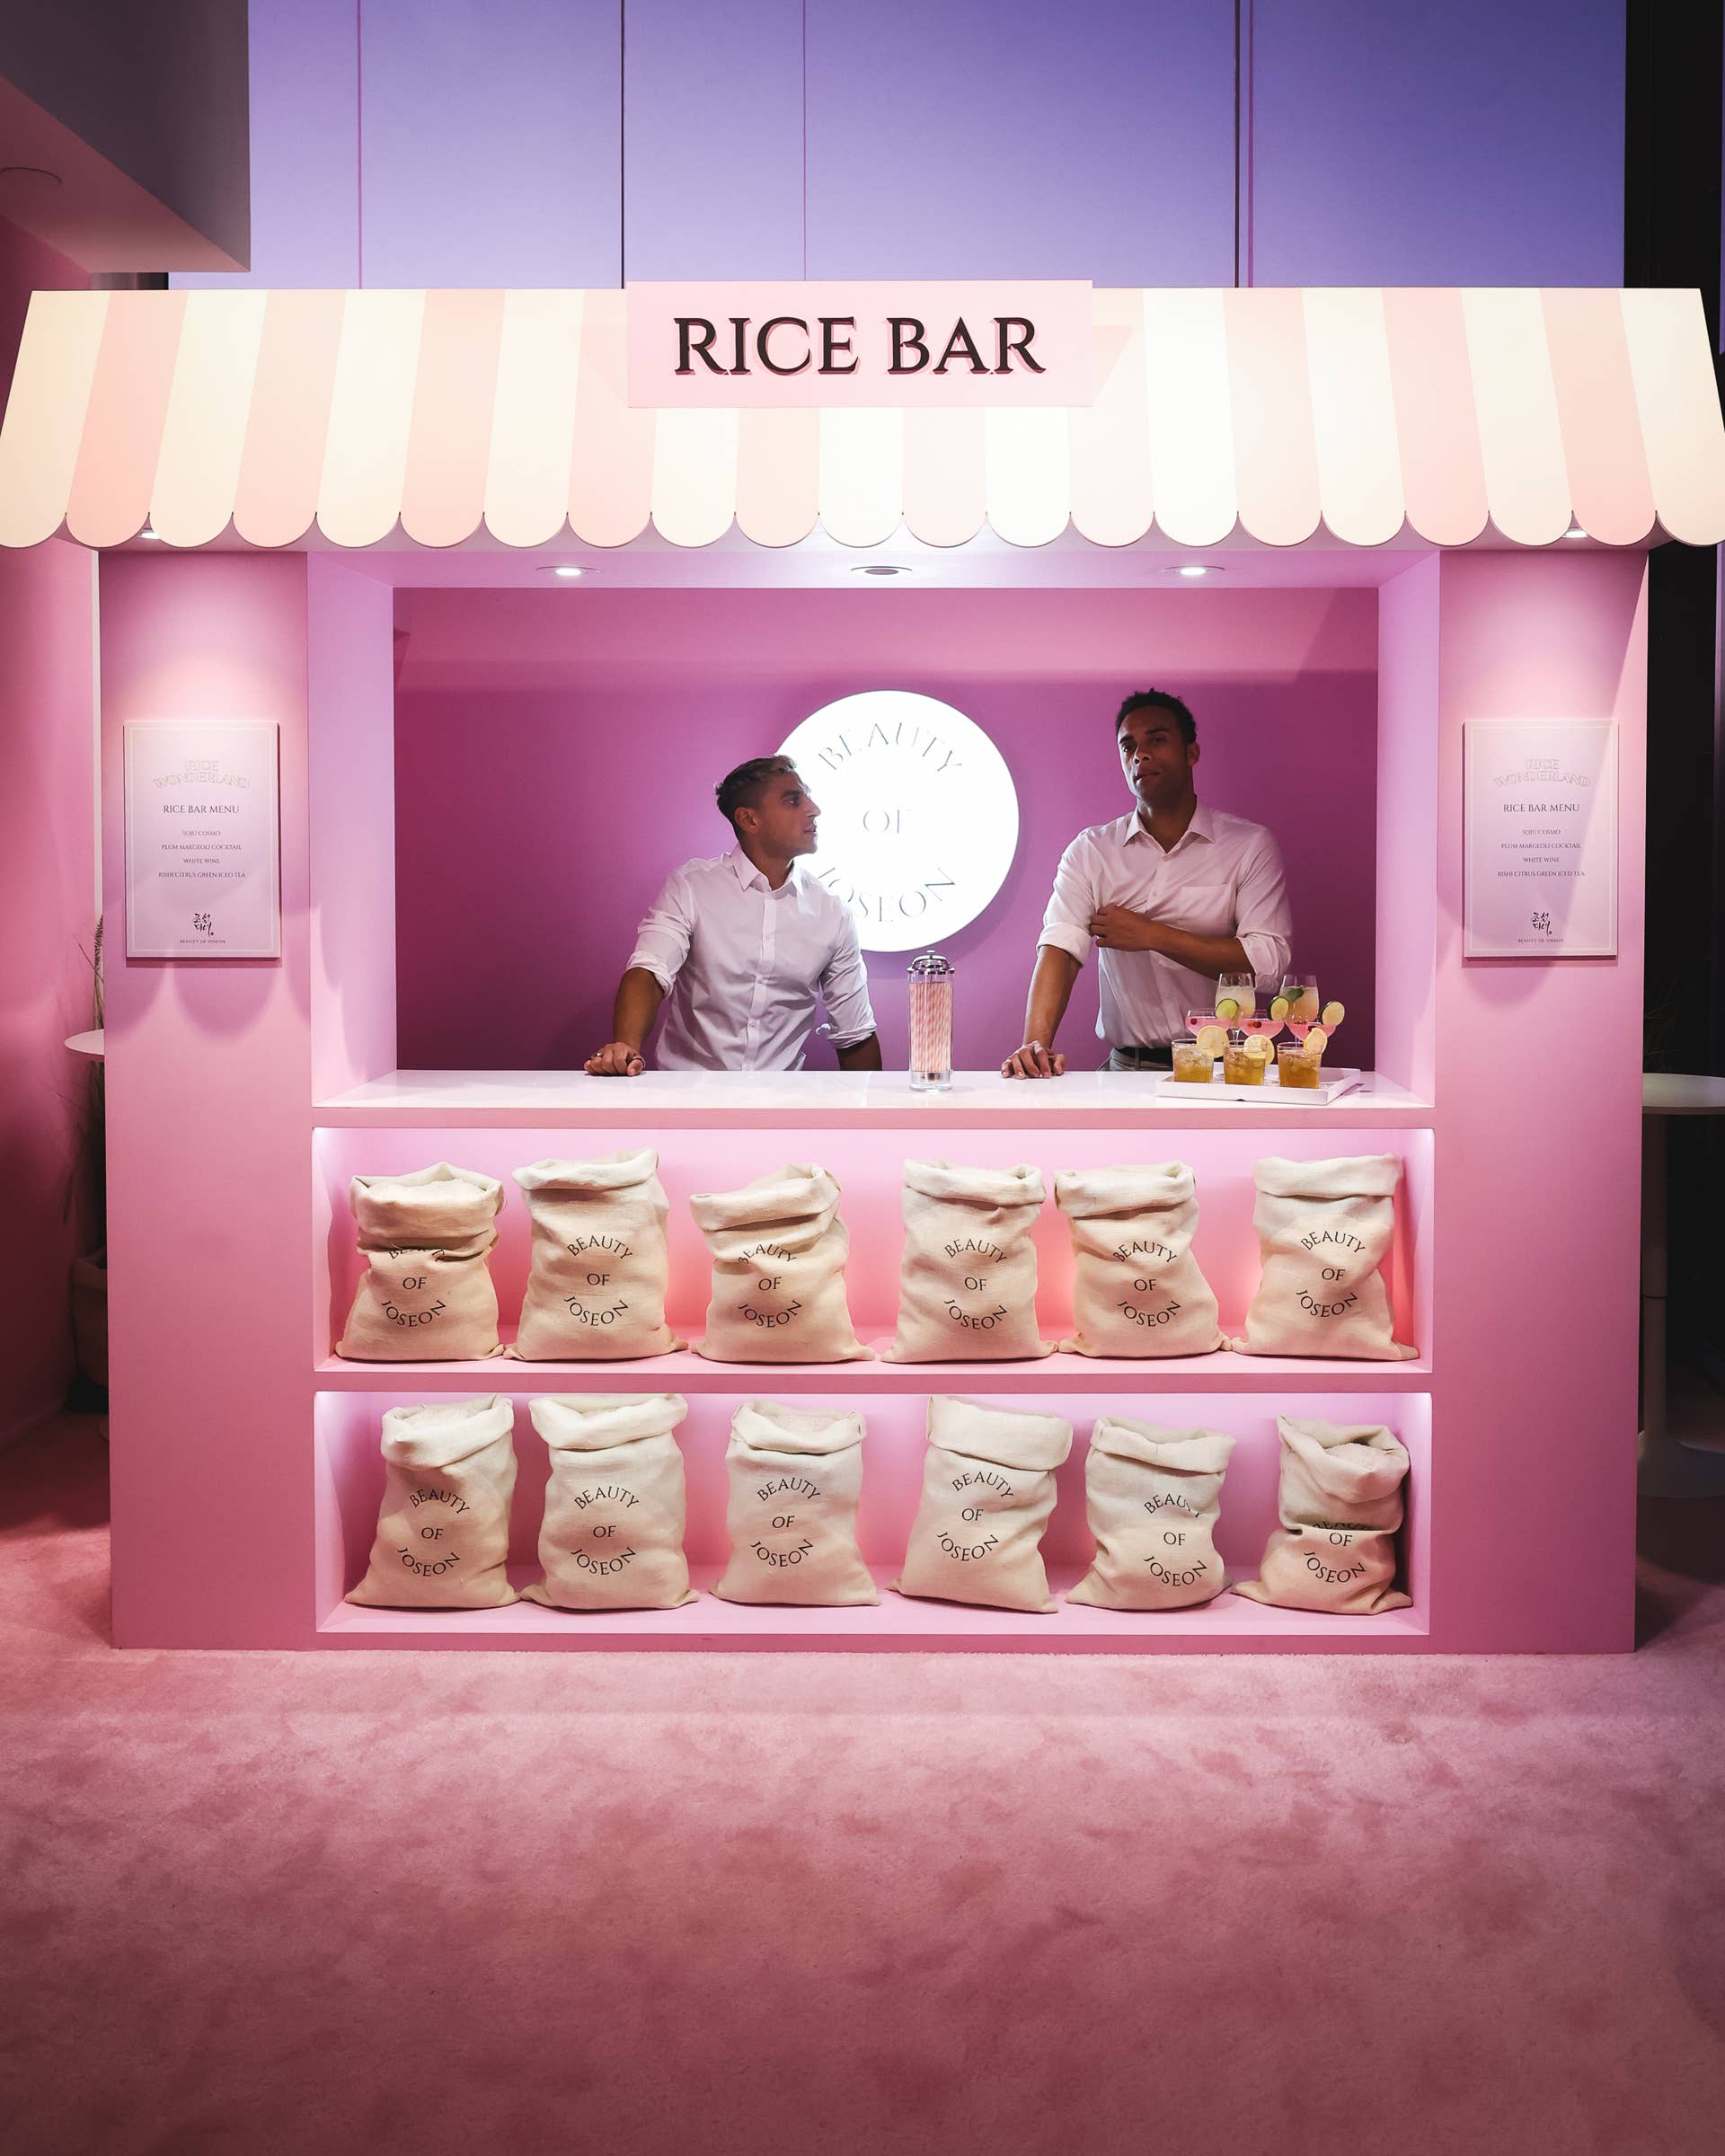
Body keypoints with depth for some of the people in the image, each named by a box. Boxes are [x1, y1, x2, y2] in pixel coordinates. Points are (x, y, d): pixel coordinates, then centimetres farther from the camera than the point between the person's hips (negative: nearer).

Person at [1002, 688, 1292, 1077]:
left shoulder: (1250, 846, 5)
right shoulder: (1089, 851, 10)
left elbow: (1268, 964, -7)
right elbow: (1060, 947, -5)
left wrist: (1153, 935, -9)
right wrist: (1036, 1042, -23)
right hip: (1128, 1068, 2)